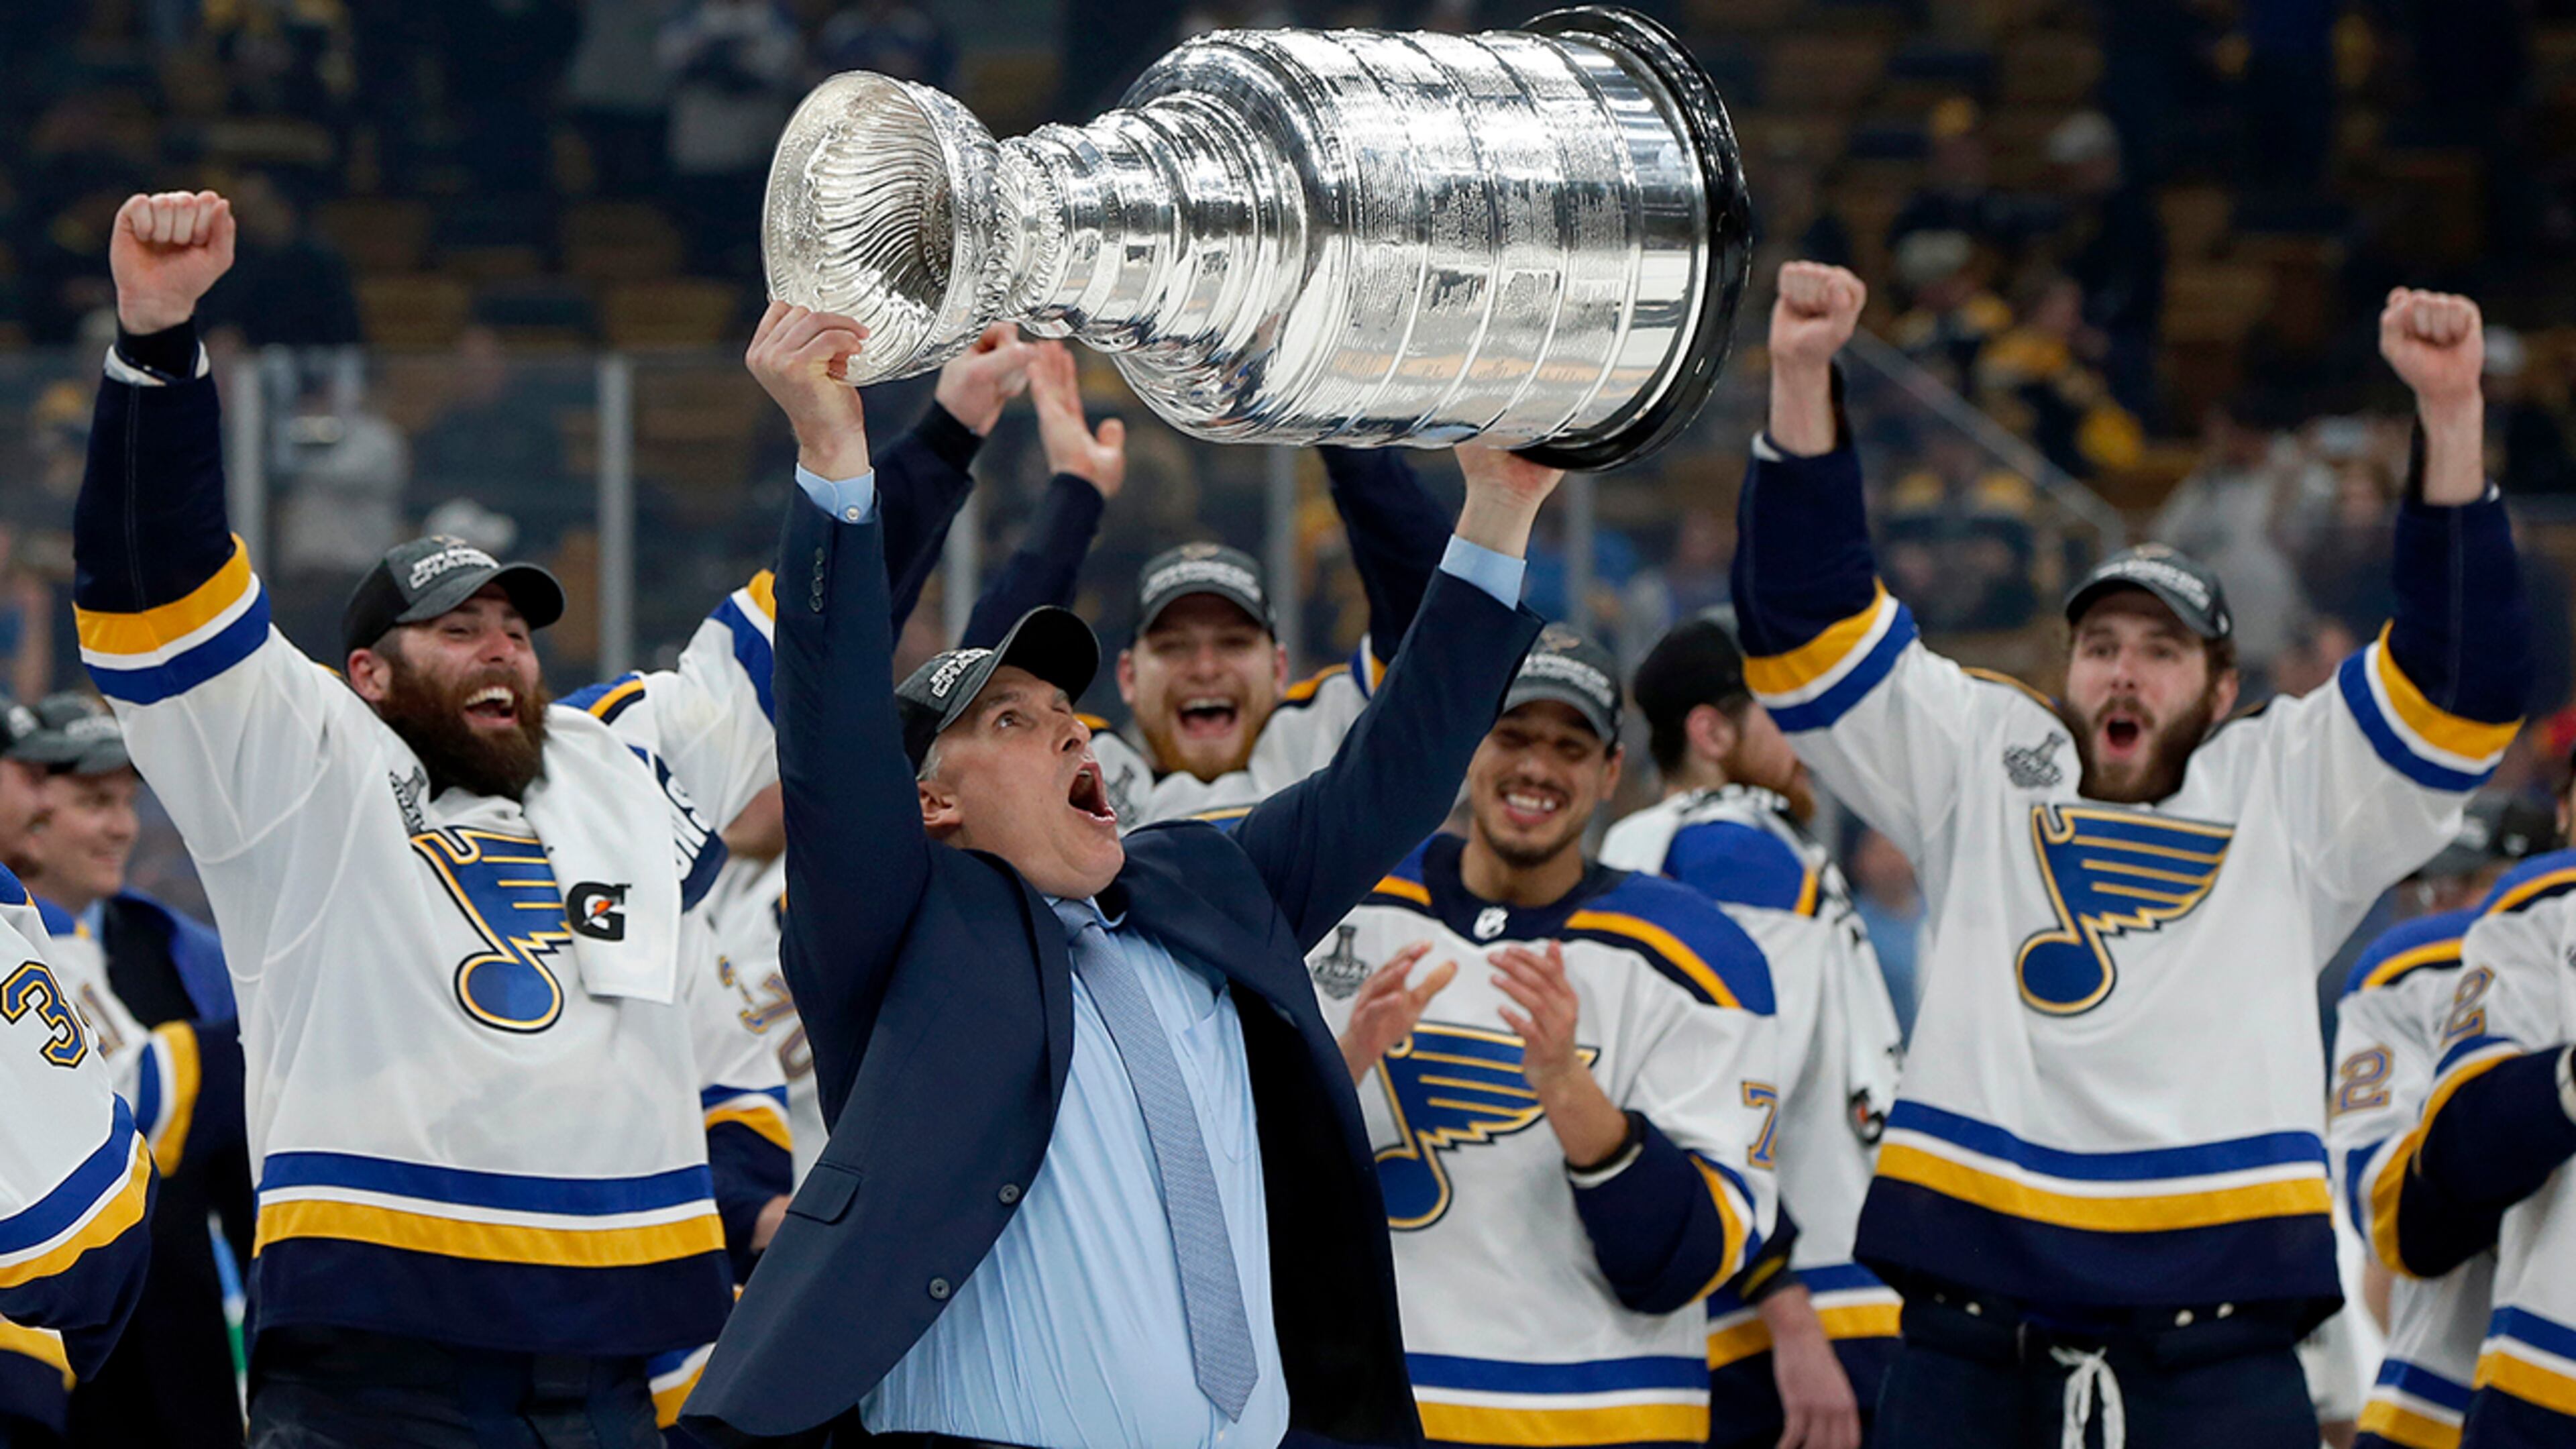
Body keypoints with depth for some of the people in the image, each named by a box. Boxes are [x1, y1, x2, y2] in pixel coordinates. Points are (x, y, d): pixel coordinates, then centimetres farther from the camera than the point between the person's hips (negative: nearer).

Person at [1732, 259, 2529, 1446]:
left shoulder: (2285, 790, 14)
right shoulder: (1978, 764, 17)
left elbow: (2458, 679, 4)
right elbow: (1809, 632, 11)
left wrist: (2449, 414, -7)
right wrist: (1802, 380, -1)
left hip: (2215, 1337, -1)